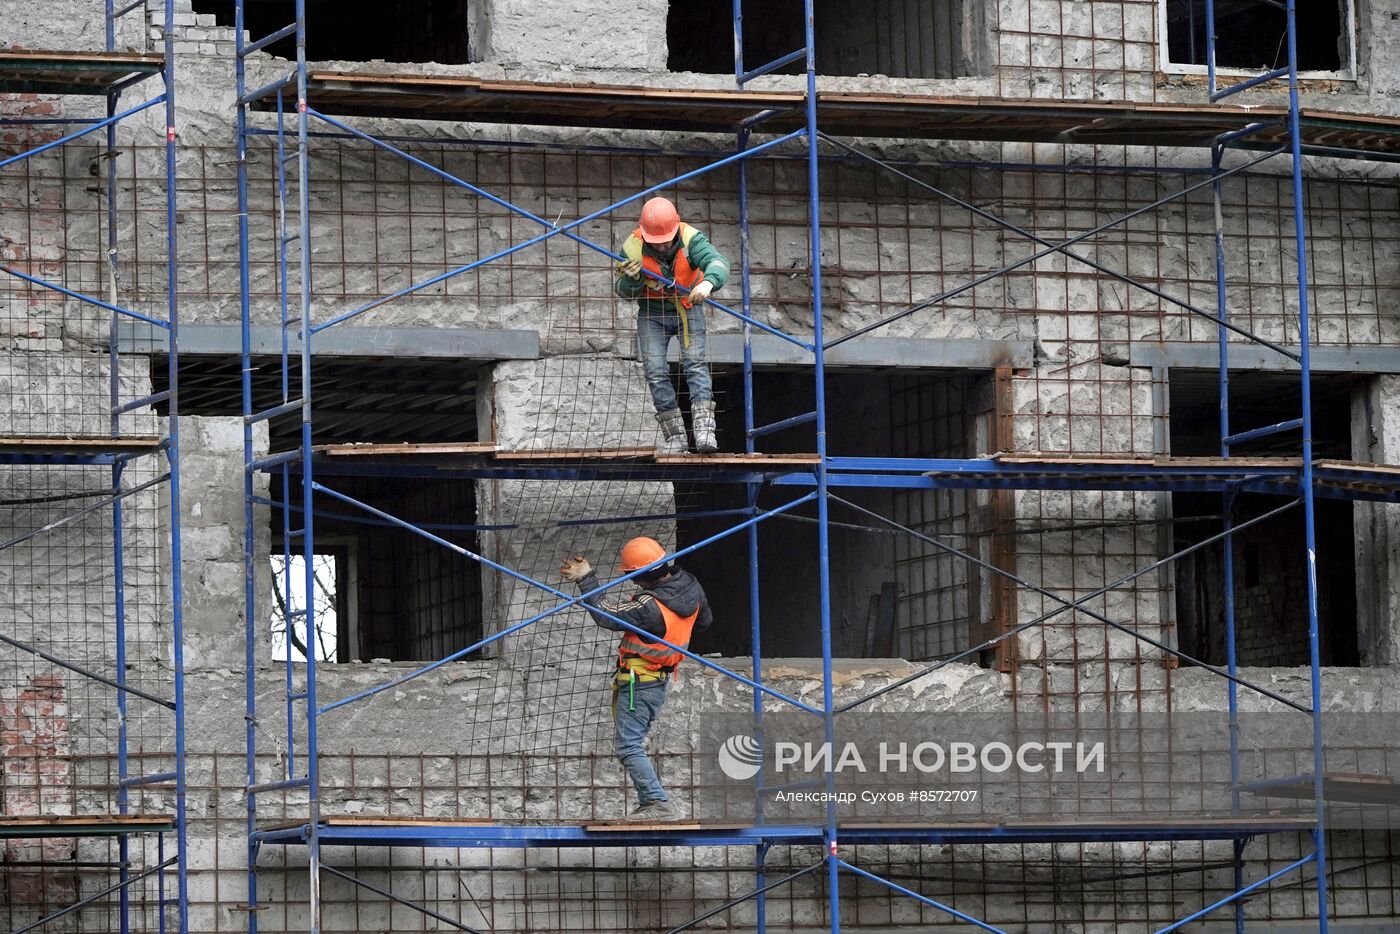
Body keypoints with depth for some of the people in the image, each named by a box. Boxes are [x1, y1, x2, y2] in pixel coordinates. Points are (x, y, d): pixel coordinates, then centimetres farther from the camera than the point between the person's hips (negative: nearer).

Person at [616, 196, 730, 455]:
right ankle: (674, 435, -1)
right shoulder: (633, 248, -21)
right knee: (655, 371, -7)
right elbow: (624, 292, -10)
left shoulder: (690, 239, -25)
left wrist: (708, 282, -64)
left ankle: (704, 427, -23)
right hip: (652, 313, 1)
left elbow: (717, 262, -41)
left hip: (688, 307, -1)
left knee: (695, 363, -16)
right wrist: (631, 280, -35)